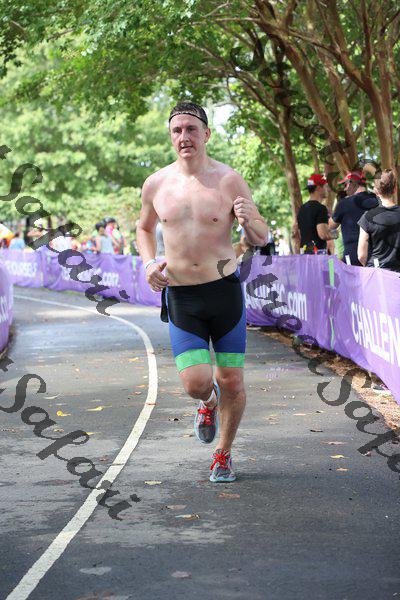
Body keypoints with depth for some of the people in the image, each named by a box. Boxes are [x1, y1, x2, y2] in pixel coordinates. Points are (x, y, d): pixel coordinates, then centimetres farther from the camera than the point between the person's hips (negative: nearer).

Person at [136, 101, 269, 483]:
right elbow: (144, 228, 21)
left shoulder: (229, 181, -5)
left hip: (225, 292, -1)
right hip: (180, 297, 1)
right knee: (195, 384, -10)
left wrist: (249, 222, -22)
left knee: (232, 383, 4)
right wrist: (149, 263, 2)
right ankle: (208, 404, 28)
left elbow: (261, 238, 1)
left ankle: (223, 455, 27)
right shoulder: (156, 184, 2)